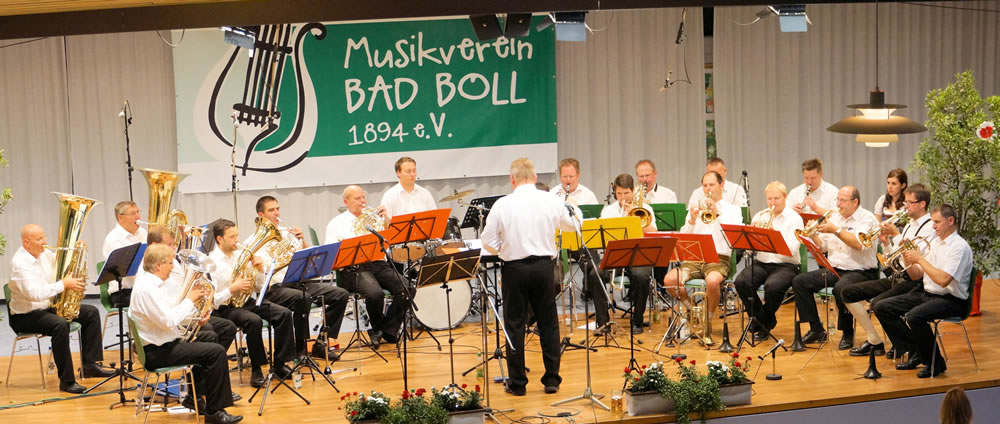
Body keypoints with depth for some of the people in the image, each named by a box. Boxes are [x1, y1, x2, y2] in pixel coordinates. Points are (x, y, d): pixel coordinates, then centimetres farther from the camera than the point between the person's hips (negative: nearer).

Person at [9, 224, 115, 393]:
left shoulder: (45, 253, 6)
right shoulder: (19, 263, -21)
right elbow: (34, 293, -34)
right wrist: (64, 285, -29)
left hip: (49, 307, 9)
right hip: (25, 316, -9)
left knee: (91, 313, 1)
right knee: (60, 324, -36)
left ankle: (91, 365, -1)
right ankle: (67, 381, -29)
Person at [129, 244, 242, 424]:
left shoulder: (155, 283, 10)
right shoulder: (147, 289, -23)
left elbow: (173, 312, 17)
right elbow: (169, 321, -28)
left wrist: (196, 316, 2)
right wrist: (189, 299, -16)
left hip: (164, 343, 11)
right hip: (158, 351, -11)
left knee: (209, 338, 27)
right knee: (217, 352, -17)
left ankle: (194, 397, 26)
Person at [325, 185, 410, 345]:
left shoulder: (373, 217, 22)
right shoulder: (336, 223, 12)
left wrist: (386, 219, -2)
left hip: (378, 263, 4)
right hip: (352, 268, -4)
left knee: (407, 289, -22)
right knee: (375, 293, -34)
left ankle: (389, 331, -6)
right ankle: (378, 328, -2)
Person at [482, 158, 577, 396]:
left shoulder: (502, 205, -10)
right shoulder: (551, 202, -4)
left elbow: (489, 243, -7)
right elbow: (573, 226, 14)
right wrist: (574, 210, 35)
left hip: (514, 269, -2)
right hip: (543, 266, 2)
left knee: (514, 325, 7)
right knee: (548, 323, 12)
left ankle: (517, 383, 11)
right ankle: (552, 379, 16)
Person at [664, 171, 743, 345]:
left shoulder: (733, 209, 12)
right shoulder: (696, 209, 19)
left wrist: (717, 214, -14)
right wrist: (691, 222, -8)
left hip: (718, 259, -3)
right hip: (694, 258, 3)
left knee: (712, 281, -39)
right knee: (669, 279, -25)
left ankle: (707, 324, -17)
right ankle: (692, 310, 3)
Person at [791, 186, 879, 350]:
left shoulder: (867, 218, -7)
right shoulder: (835, 217, 13)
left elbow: (859, 244, -26)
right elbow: (822, 246, 12)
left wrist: (835, 230, -25)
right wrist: (813, 233, -7)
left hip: (860, 271, -7)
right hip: (834, 269, 7)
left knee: (841, 288, -38)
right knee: (799, 281, -7)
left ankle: (848, 334, -15)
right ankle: (817, 330, -2)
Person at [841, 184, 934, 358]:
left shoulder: (930, 227, -10)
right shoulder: (909, 225, 18)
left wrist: (896, 235, -16)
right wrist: (887, 242, 2)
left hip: (912, 281, -10)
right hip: (896, 277, 10)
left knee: (878, 303, -32)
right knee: (848, 292, 2)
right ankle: (874, 342, 4)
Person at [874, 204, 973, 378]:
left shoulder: (960, 246, -14)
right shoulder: (935, 243, 13)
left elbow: (943, 280, -26)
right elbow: (916, 275, 15)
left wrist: (920, 259, -18)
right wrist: (907, 257, -2)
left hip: (950, 300, -9)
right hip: (926, 293, 9)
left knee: (915, 316, -36)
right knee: (882, 308, -1)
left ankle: (935, 363, -12)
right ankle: (916, 353, 4)